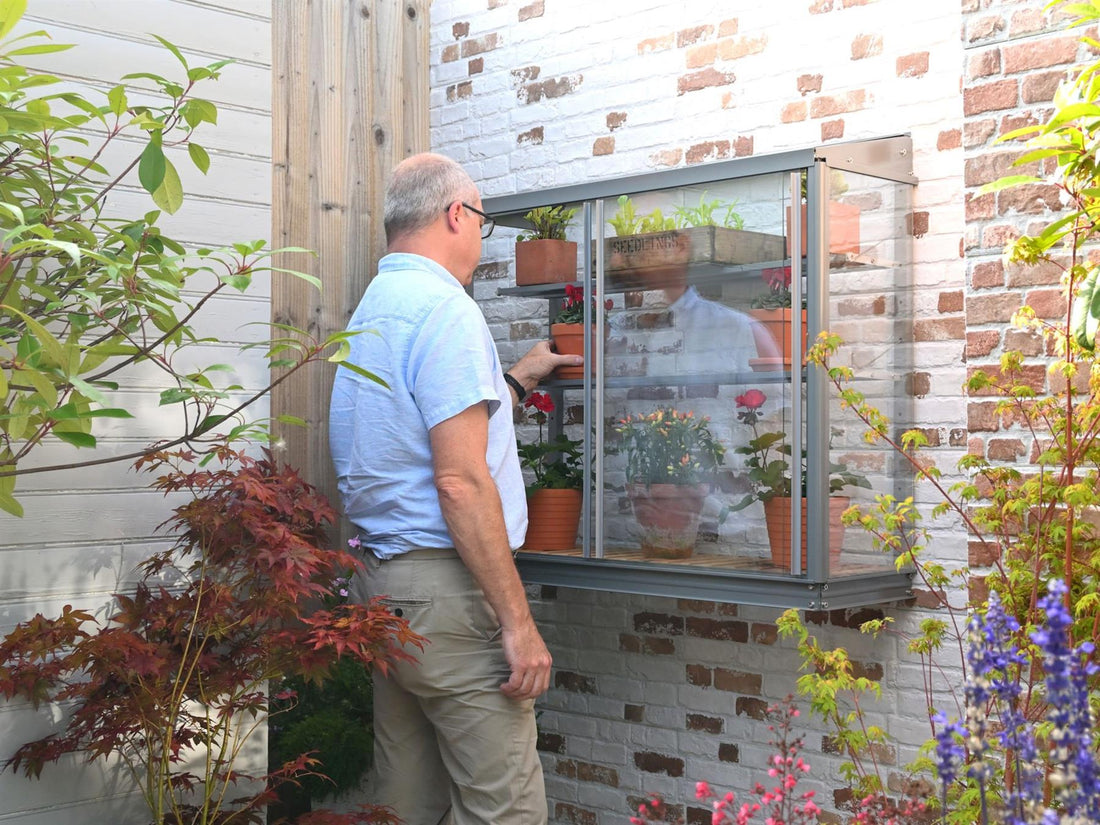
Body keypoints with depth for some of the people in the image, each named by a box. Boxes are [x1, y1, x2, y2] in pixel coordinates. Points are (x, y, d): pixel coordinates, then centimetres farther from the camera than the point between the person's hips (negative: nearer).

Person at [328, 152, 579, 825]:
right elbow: (461, 481, -20)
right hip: (448, 591, -10)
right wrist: (518, 621, -18)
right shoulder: (444, 307, -13)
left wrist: (517, 380, 35)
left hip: (382, 586, 10)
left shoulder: (370, 310, 18)